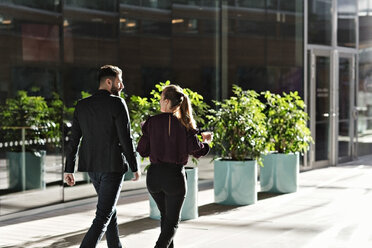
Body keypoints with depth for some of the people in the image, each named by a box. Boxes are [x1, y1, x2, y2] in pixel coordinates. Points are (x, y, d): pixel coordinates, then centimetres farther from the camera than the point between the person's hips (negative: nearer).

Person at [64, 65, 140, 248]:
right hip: (113, 166, -7)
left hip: (91, 166, 7)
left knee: (109, 207, 24)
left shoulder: (81, 105, 5)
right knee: (103, 216, -5)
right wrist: (134, 167, -3)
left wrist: (69, 169, 9)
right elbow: (126, 139, -12)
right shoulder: (117, 103, -11)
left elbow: (74, 140, 5)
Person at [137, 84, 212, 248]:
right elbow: (197, 151, -11)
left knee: (165, 215, 24)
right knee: (172, 221, 7)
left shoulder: (152, 122, -4)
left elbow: (142, 151, -2)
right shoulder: (184, 124, -7)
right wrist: (206, 141, 10)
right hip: (175, 176, -2)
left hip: (154, 176, 2)